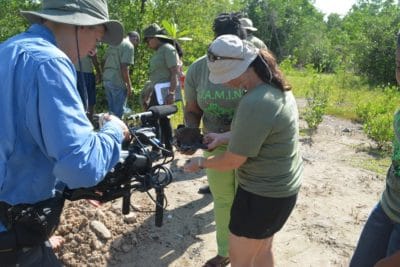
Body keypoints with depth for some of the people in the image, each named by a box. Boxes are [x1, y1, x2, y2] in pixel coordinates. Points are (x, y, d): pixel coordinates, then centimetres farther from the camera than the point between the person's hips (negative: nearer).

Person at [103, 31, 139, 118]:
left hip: (106, 80, 8)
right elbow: (124, 67, -16)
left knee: (111, 110, 18)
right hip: (118, 82, -8)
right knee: (119, 112, 0)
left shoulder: (113, 44, 18)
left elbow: (105, 64, 18)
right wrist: (129, 85, -11)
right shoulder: (129, 46, -8)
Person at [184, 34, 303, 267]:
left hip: (263, 194, -9)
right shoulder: (276, 87, -1)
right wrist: (227, 136, 6)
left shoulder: (254, 104, -31)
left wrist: (201, 163, -4)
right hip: (283, 186, 9)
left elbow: (232, 162, -22)